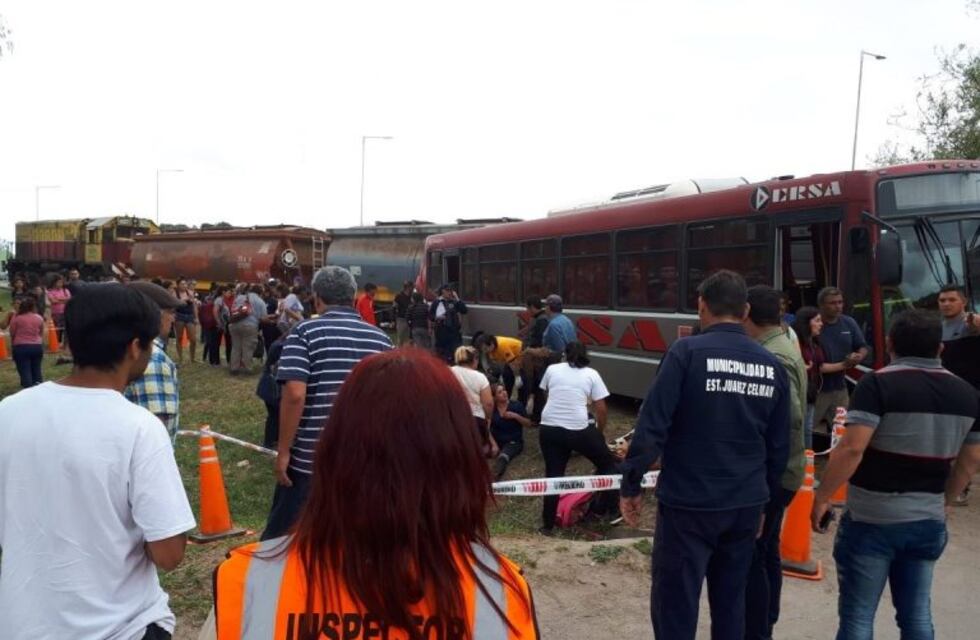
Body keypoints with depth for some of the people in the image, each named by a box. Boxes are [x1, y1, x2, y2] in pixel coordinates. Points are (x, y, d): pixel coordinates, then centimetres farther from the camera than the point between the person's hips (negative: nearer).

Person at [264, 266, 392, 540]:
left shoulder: (305, 332, -6)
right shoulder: (381, 338, 6)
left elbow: (295, 395, -16)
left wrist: (283, 451, -8)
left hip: (310, 459, -3)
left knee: (281, 537, 12)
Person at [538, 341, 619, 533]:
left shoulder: (552, 369, 10)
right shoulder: (591, 374, 4)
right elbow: (601, 410, 2)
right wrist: (599, 431, 18)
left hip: (549, 428, 3)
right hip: (579, 429, -3)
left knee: (553, 475, 15)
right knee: (607, 463, 21)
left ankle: (548, 524, 19)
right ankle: (607, 509, 27)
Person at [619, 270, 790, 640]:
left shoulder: (688, 352, -10)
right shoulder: (772, 365, 5)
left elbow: (652, 425, -15)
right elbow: (779, 446, 11)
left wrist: (630, 484, -5)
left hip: (689, 504, -5)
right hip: (745, 505, 5)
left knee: (674, 607, 3)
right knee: (731, 603, 17)